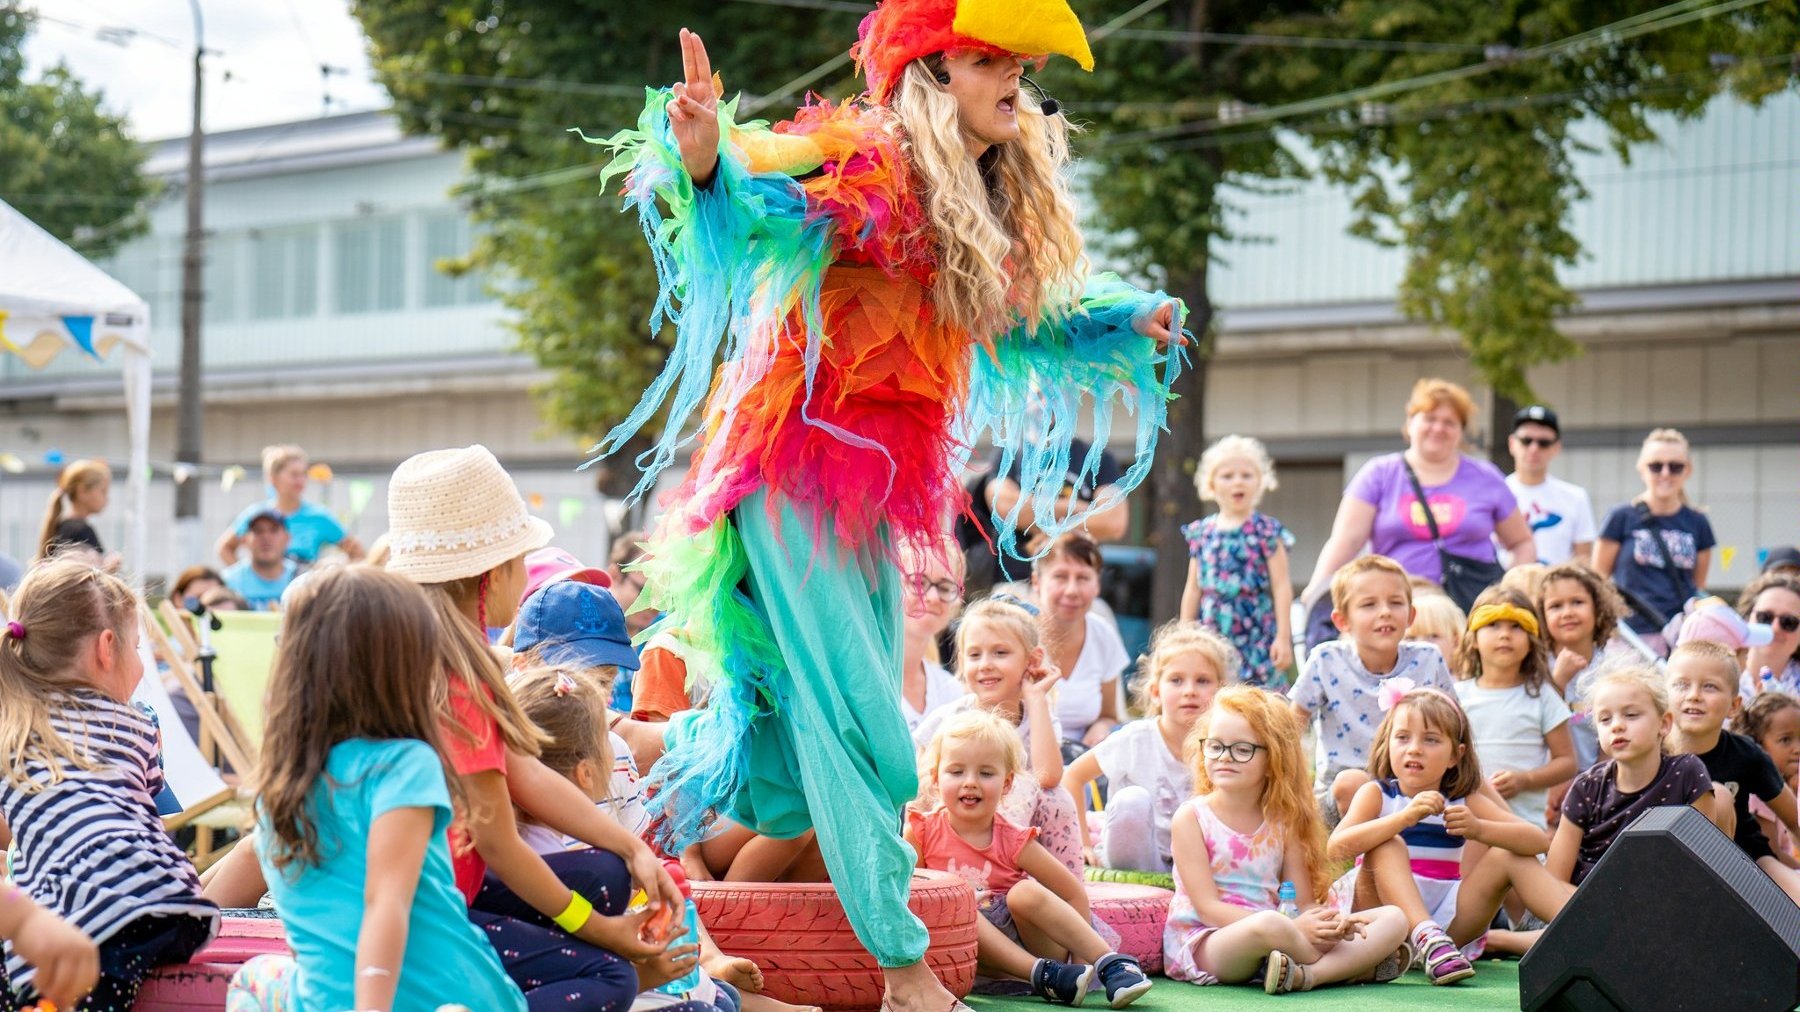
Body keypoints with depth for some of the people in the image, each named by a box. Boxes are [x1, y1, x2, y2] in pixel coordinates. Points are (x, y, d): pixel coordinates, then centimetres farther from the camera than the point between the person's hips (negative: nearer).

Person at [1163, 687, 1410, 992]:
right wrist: (1292, 929, -22)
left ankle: (1306, 975, -30)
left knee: (1393, 918, -6)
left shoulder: (1283, 821, 11)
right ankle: (1356, 965, -12)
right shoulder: (1191, 816, -3)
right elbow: (1208, 907, -12)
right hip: (1203, 942, -6)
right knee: (1269, 924, -41)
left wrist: (1330, 924, -19)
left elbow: (1304, 904, 8)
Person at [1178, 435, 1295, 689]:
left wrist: (1283, 636, -9)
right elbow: (1193, 589, 14)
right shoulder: (1201, 532, 10)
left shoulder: (1266, 532, -1)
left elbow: (1281, 586, -4)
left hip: (1256, 636, -3)